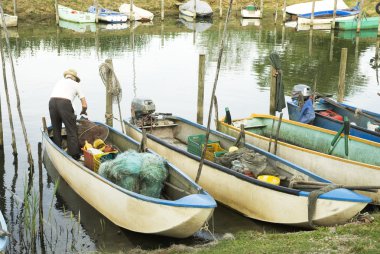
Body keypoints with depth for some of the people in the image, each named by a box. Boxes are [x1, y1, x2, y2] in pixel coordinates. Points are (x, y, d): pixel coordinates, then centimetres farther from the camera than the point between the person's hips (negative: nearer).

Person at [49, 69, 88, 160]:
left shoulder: (59, 81, 33)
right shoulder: (76, 84, 22)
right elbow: (84, 105, 17)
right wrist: (83, 112, 41)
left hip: (52, 102, 4)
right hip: (64, 103, -4)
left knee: (56, 130, 17)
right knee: (71, 131, 4)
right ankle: (74, 155, 3)